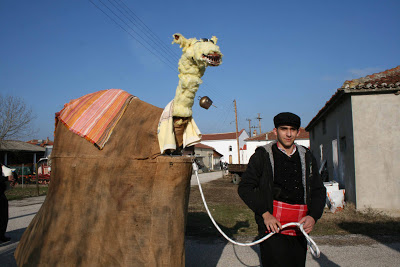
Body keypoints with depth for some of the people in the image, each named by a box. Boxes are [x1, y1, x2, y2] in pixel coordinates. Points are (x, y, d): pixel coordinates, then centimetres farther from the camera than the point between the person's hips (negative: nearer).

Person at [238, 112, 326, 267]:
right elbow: (245, 188, -1)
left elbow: (319, 190, 15)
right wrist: (265, 214, -12)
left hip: (299, 231, 4)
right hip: (273, 227, -4)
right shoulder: (262, 155, 1)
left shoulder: (306, 158, 13)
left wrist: (313, 216, -3)